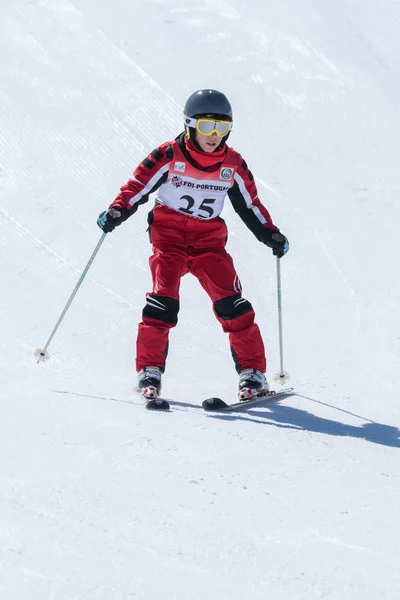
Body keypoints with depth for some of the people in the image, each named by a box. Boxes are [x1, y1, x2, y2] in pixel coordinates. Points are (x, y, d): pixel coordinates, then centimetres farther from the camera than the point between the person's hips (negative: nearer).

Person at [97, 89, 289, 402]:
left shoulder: (233, 165, 3)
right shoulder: (169, 156, -7)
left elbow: (250, 205, 15)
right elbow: (137, 187, -7)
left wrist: (271, 235, 7)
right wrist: (116, 213, -22)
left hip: (209, 241, 2)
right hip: (169, 236, -2)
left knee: (231, 303, -11)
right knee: (163, 301, -19)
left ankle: (252, 372, -4)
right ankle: (150, 371, -10)